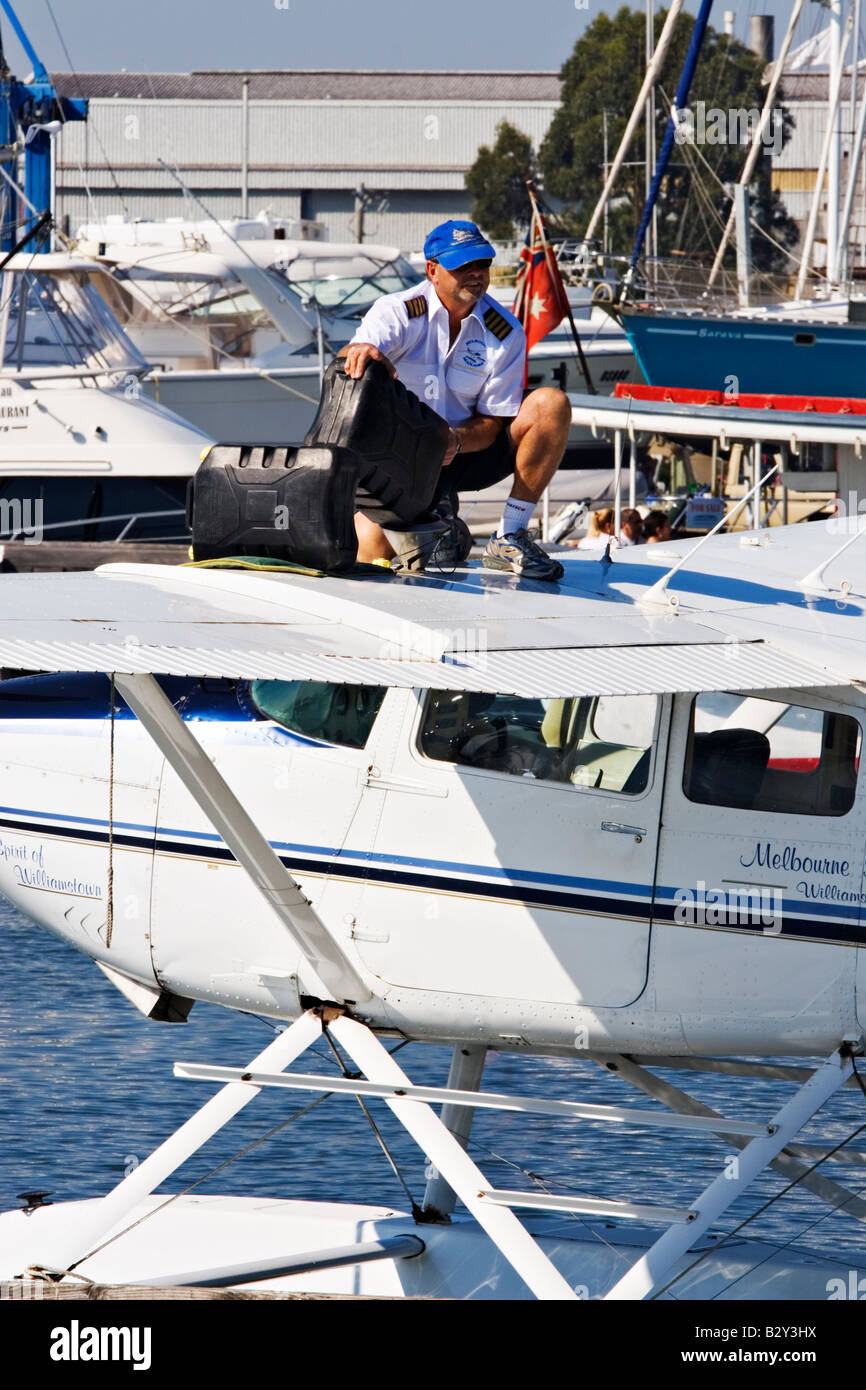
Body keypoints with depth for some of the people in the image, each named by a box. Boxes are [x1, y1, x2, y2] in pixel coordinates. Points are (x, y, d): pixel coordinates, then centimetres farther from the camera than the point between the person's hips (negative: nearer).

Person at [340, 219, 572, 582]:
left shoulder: (505, 332, -8)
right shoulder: (397, 312, -13)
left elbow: (492, 424, -8)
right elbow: (348, 362, -32)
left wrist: (457, 440, -32)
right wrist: (360, 351, -58)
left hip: (467, 454, 2)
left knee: (551, 405, -22)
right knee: (371, 549, -30)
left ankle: (509, 539, -17)